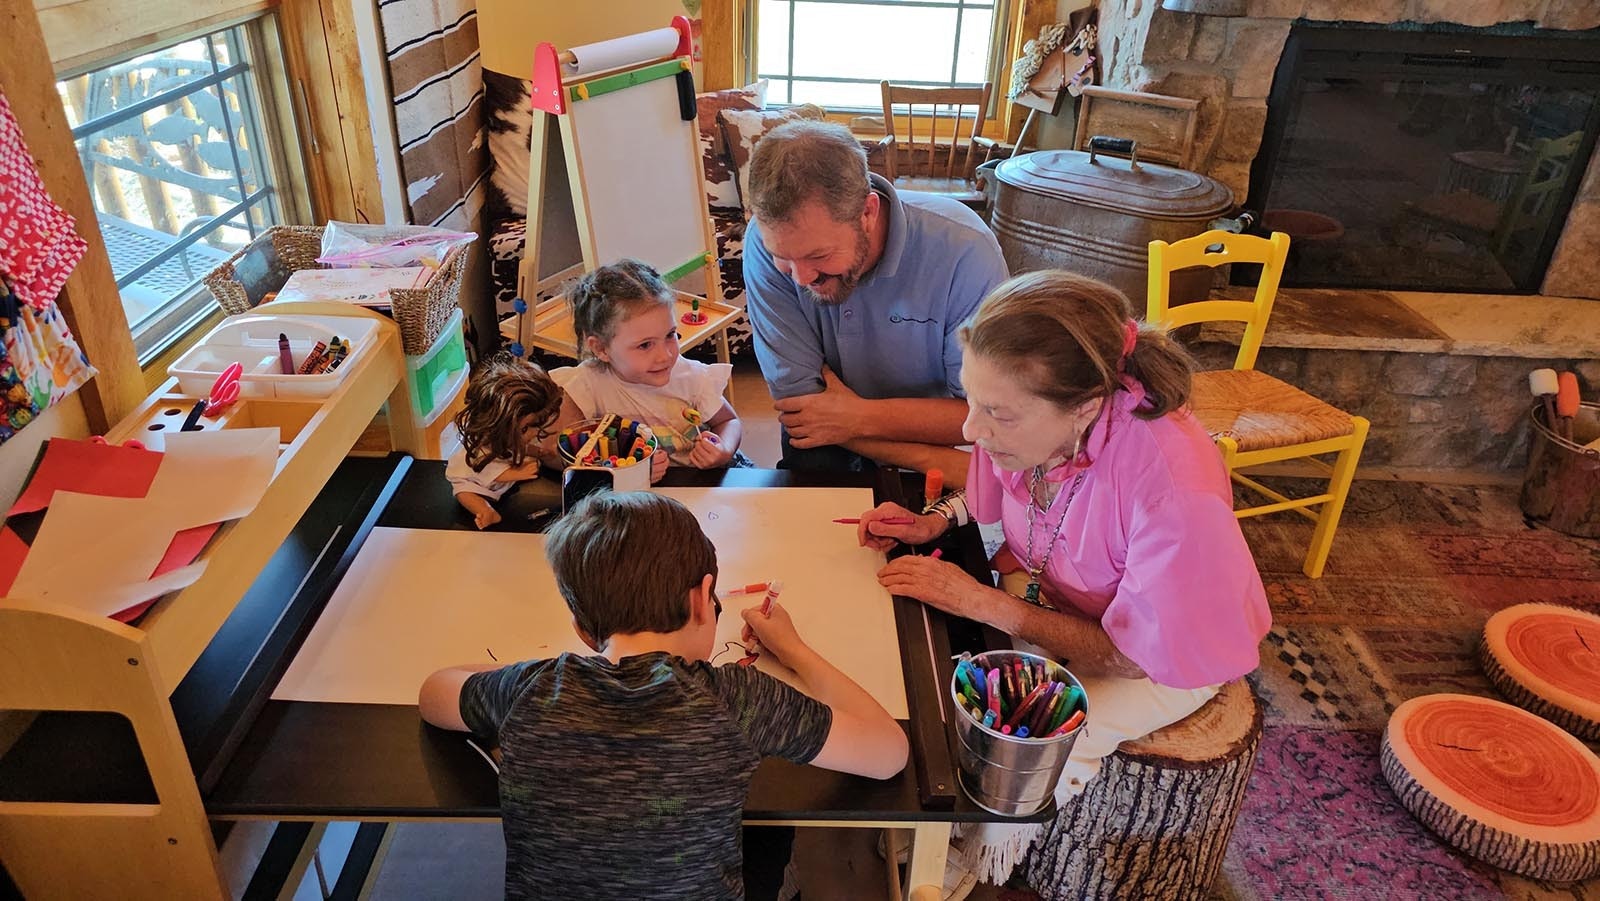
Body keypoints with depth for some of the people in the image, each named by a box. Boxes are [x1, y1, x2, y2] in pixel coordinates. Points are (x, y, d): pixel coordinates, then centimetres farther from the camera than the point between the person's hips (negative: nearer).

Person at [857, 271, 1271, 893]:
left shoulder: (1176, 491, -39)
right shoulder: (1026, 413, -22)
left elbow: (1138, 657, -25)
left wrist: (984, 604, -26)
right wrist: (932, 522, -15)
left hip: (1167, 655, -5)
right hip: (1042, 592, 5)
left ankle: (971, 869, 15)